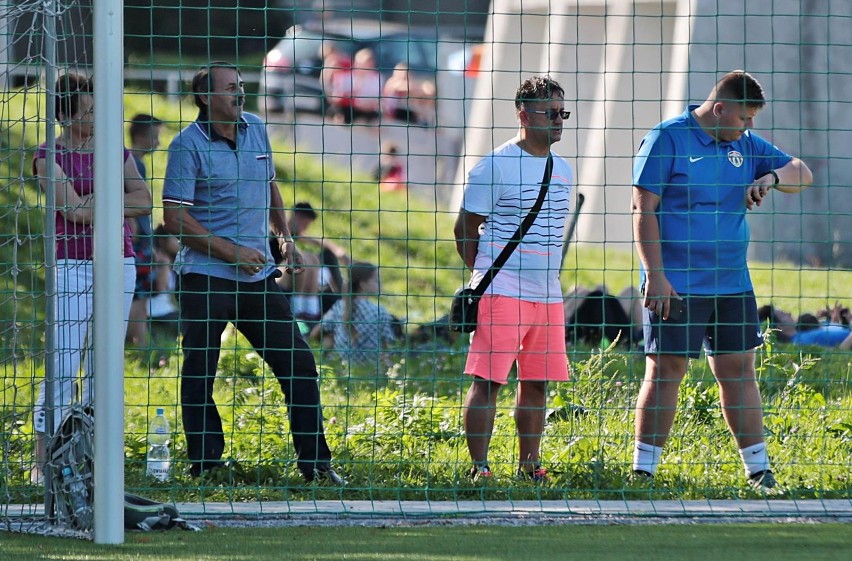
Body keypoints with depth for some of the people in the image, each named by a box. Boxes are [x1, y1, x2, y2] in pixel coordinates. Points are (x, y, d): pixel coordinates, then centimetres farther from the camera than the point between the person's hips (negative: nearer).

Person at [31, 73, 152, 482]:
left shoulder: (116, 152, 12)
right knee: (63, 367, -9)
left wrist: (95, 203, -10)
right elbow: (73, 209, -14)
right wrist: (118, 198, -3)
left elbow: (145, 202, 0)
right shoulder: (49, 156, -3)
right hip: (72, 264, -5)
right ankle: (43, 461, -8)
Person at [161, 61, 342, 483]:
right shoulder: (189, 144, -9)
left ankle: (315, 461, 10)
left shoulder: (256, 130, 10)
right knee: (200, 371, -1)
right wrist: (231, 252, -16)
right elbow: (174, 216, -13)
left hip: (258, 274, 5)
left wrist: (285, 237, 16)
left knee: (298, 364, 3)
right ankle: (205, 461, 6)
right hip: (206, 277, -5)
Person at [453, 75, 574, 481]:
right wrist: (483, 276, 2)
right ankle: (478, 467, -7)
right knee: (488, 379, -9)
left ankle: (529, 464, 17)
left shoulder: (563, 171, 14)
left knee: (537, 382, 9)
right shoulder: (495, 166, -7)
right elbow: (465, 230, -1)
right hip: (502, 292, -7)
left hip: (548, 295, 7)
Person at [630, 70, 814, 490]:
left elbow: (801, 174, 16)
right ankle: (643, 470, 0)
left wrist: (772, 176, -8)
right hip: (675, 284, -6)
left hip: (732, 283, 6)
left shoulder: (744, 143, 11)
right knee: (665, 372, -5)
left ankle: (758, 470, 14)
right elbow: (644, 209, -10)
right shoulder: (667, 139, -7)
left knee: (738, 371, 8)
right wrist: (655, 274, -16)